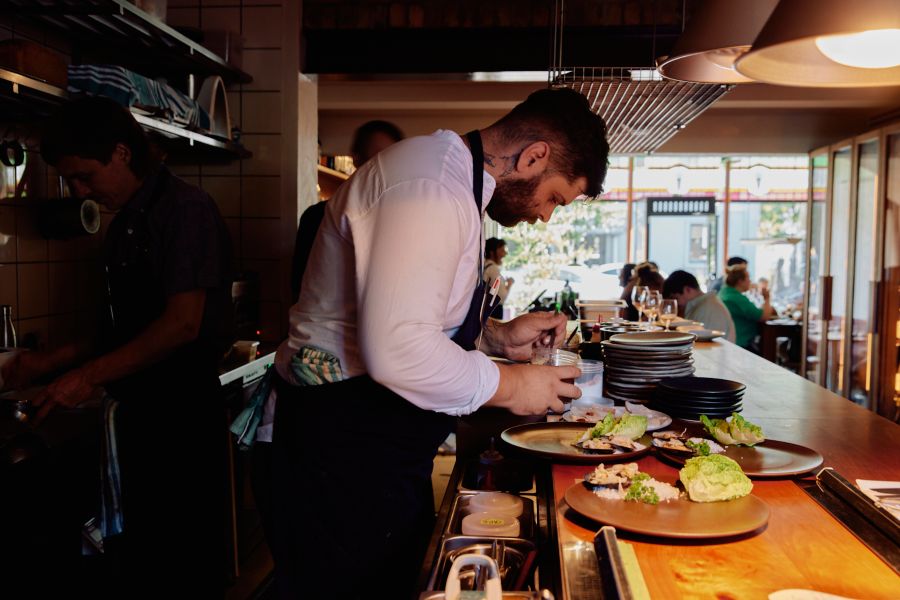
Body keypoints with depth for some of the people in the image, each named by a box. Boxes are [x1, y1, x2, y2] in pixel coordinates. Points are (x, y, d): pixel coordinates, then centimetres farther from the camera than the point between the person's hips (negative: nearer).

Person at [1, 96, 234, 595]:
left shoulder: (186, 209, -12)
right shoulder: (124, 226, 16)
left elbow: (183, 324, -20)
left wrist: (91, 375, -16)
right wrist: (51, 362, 9)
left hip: (184, 409, -8)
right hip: (138, 409, 8)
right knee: (137, 560, 14)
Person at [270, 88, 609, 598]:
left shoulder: (452, 177, 12)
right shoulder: (430, 188, -23)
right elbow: (396, 350, -31)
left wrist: (500, 337, 8)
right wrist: (508, 385, -17)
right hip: (349, 445, -10)